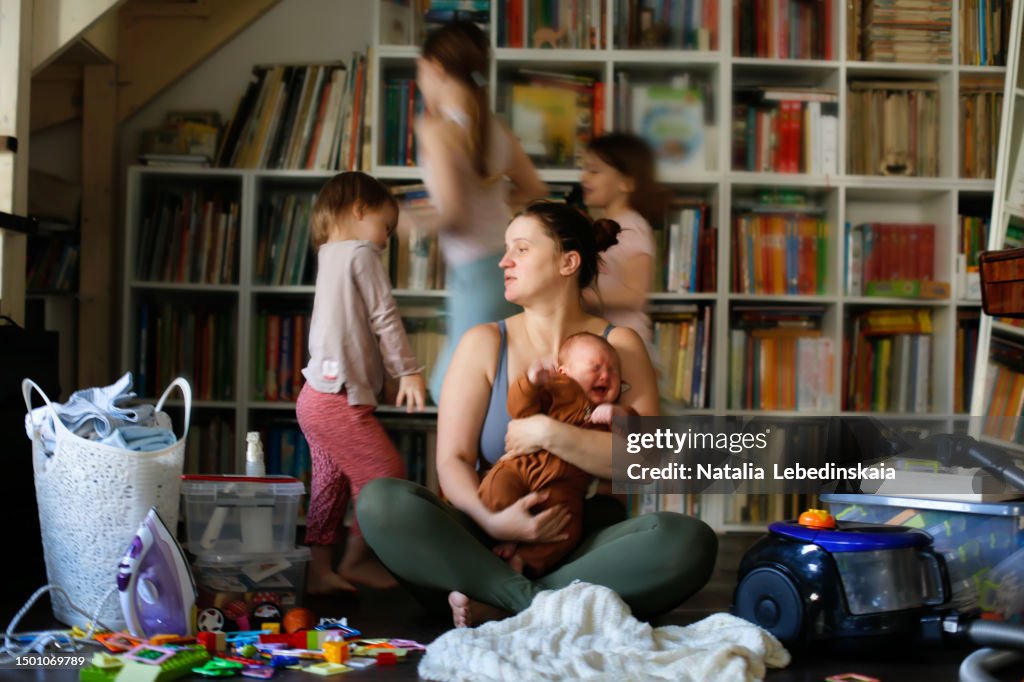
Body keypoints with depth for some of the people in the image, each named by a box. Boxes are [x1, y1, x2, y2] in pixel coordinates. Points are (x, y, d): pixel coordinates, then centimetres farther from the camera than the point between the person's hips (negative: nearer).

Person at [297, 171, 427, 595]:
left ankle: (319, 570, 16)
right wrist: (409, 371, -8)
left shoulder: (329, 257, 20)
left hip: (316, 396, 10)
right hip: (339, 400, -10)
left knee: (329, 484, 13)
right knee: (387, 474, -2)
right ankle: (355, 560, 10)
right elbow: (384, 317, -12)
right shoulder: (361, 253, -8)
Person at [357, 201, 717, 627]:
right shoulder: (484, 344, 5)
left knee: (689, 541, -30)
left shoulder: (619, 346, 5)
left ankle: (495, 604, -27)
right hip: (492, 542, 0)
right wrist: (489, 521, -23)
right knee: (379, 500, -25)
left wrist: (549, 432, -17)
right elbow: (453, 460, -3)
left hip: (583, 546, 0)